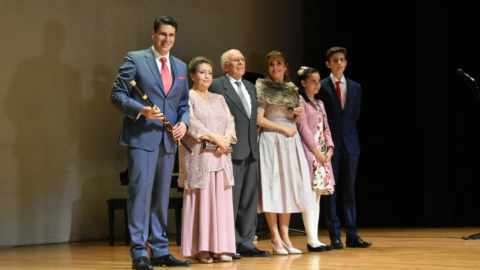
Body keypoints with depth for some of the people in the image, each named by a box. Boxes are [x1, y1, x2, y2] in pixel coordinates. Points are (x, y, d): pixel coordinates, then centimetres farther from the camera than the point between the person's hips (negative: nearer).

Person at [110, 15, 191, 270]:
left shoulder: (180, 67, 16)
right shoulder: (134, 59, -1)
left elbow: (184, 103, 20)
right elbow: (117, 94, -5)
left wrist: (183, 122, -1)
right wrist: (141, 110, -20)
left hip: (168, 140, 6)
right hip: (142, 137, -6)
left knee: (162, 196, 10)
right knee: (140, 191, -9)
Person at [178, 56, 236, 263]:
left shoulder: (219, 99, 20)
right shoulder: (187, 97, 2)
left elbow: (230, 121, 10)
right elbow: (190, 122, -11)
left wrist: (227, 138, -10)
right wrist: (213, 137, -16)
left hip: (220, 156, 5)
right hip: (198, 155, -5)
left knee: (221, 200, 1)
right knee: (201, 200, -6)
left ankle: (221, 247, 4)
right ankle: (201, 249, -3)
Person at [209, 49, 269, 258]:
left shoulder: (250, 87, 19)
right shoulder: (216, 86, -4)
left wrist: (255, 144, 13)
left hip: (251, 151, 7)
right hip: (231, 151, -7)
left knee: (249, 200, 9)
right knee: (230, 199, -3)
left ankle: (246, 243, 15)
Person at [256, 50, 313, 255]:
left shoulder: (292, 89, 15)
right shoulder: (262, 87, 0)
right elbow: (258, 119, -7)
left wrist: (299, 114, 0)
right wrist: (283, 128, -11)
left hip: (291, 140, 5)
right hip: (270, 139, -5)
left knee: (289, 186, 4)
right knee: (272, 186, -5)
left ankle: (285, 236, 10)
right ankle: (275, 238, 0)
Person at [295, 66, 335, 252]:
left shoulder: (319, 103, 20)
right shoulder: (300, 101, -4)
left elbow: (325, 128, 18)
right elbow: (303, 127, -11)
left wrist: (329, 148, 3)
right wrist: (316, 150, -14)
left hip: (322, 152, 8)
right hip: (309, 151, -8)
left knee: (317, 197, 6)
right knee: (309, 195, -10)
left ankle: (314, 239, 8)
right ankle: (312, 240, -10)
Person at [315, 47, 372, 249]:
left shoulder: (355, 87, 12)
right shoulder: (321, 87, -1)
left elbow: (355, 114, 17)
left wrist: (348, 131, 8)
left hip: (350, 143, 4)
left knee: (349, 190, 5)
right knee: (330, 190, -2)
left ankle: (352, 235, 8)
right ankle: (334, 236, 2)